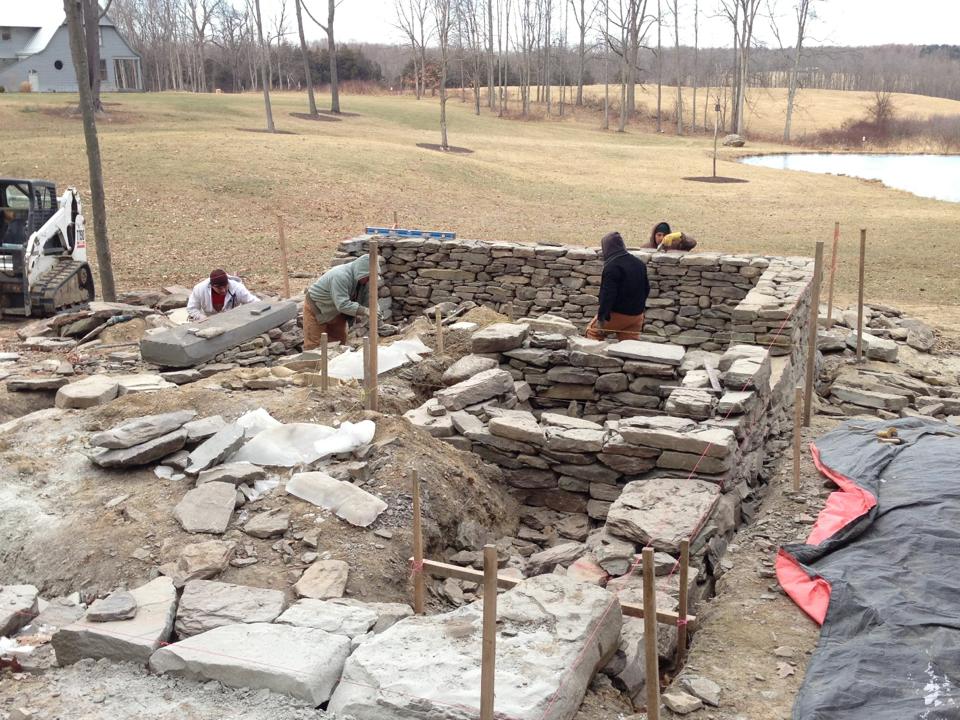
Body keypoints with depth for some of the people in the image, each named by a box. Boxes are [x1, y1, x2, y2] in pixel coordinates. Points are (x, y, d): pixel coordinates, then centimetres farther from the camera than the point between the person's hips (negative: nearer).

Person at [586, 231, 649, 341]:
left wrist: (601, 317, -20)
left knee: (593, 331, 13)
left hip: (618, 314, -7)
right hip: (637, 315, 7)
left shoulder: (612, 266, -17)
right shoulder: (639, 263, 9)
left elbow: (608, 294, -22)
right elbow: (646, 289, 17)